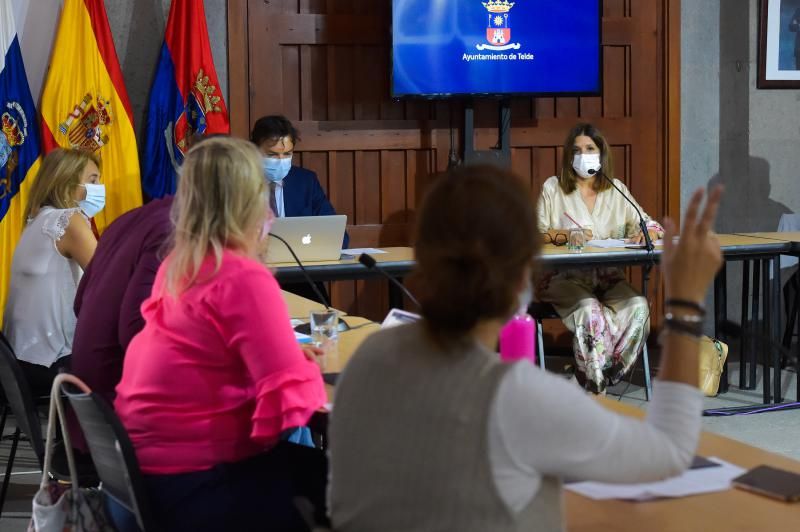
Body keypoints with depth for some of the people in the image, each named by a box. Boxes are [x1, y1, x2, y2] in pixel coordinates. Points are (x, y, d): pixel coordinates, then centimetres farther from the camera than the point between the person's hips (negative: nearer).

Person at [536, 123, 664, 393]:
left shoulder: (616, 190, 15)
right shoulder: (553, 188, 7)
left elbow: (654, 226, 15)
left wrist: (647, 234, -10)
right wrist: (567, 235, -17)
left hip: (608, 277, 3)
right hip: (565, 277, -3)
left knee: (639, 307, -29)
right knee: (590, 310, -36)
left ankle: (596, 377, -20)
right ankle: (597, 388, -22)